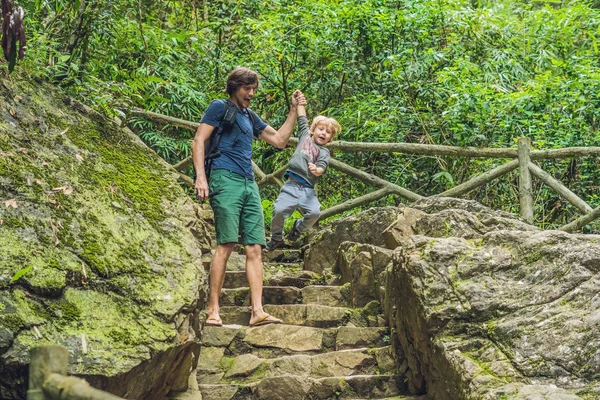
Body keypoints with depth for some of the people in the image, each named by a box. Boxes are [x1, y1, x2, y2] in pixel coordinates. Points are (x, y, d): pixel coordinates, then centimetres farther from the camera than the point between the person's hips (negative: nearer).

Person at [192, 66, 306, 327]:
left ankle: (257, 312, -10)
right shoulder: (220, 107, 7)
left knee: (255, 248, -4)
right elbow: (199, 141, -2)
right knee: (226, 245, -16)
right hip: (225, 179, -7)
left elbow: (279, 140, 28)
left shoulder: (250, 117, 27)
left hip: (249, 185, 7)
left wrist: (294, 110, 20)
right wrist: (200, 177, -15)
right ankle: (213, 311, -15)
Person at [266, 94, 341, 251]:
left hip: (307, 188, -1)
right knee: (279, 210, -17)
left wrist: (316, 170, -32)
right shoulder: (305, 136, 17)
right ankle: (276, 239, 7)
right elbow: (302, 119, 27)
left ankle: (299, 228, 9)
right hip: (291, 185, 1)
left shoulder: (324, 152, 9)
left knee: (314, 212, -24)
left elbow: (322, 168, -10)